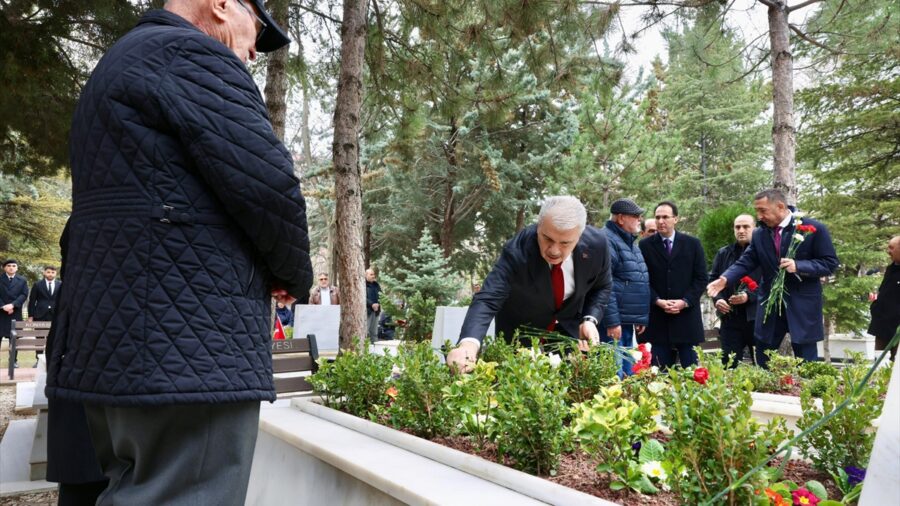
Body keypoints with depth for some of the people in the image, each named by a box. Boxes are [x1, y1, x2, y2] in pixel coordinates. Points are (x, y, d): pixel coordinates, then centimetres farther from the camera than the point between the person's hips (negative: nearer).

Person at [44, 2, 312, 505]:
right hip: (191, 348, -10)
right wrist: (295, 275, 3)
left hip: (117, 342, 10)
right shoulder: (194, 55, -7)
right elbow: (270, 186, -17)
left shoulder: (118, 65, 25)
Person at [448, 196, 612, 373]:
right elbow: (487, 300, -42)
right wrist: (468, 343, -60)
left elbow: (602, 286, -2)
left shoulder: (596, 244, -24)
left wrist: (590, 320, -19)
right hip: (520, 332, -2)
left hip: (571, 329, 2)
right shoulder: (517, 250, -34)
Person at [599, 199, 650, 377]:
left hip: (628, 322, 10)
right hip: (614, 323, -10)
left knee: (628, 374, 15)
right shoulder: (606, 240, -13)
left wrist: (642, 318, 18)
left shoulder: (630, 242, 19)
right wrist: (611, 321, -21)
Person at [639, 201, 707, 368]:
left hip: (686, 315, 1)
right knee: (660, 372, 2)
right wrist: (658, 301, -12)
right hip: (657, 318, -1)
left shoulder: (692, 244, 7)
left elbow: (701, 278, 4)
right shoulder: (644, 246, 3)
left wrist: (684, 302, -8)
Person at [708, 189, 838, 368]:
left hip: (803, 305, -4)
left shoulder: (814, 229, -8)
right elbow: (745, 262, 0)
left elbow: (830, 263, -7)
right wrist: (725, 279, -18)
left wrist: (798, 266, -23)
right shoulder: (759, 234, 4)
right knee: (762, 362, 12)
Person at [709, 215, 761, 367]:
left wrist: (748, 296, -21)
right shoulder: (723, 253, 14)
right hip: (730, 317, 3)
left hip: (757, 316, -3)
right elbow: (713, 279, 14)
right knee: (729, 365, 4)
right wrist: (717, 298, -3)